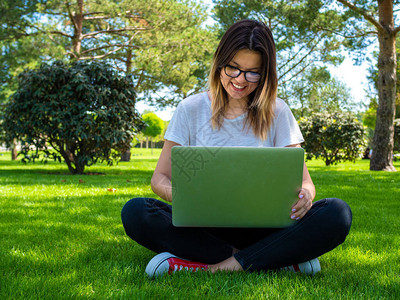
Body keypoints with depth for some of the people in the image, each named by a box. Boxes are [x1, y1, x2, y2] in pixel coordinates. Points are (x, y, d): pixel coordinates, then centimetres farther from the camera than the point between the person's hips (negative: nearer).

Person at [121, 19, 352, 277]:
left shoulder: (277, 113, 6)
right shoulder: (191, 109, 5)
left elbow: (304, 181, 4)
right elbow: (160, 177, 4)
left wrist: (304, 195, -22)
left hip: (263, 227, 0)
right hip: (204, 226, 1)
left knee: (337, 213, -25)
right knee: (135, 212, -28)